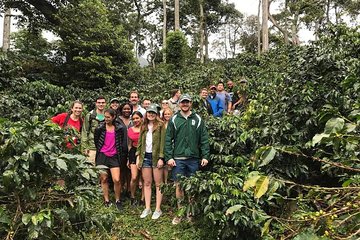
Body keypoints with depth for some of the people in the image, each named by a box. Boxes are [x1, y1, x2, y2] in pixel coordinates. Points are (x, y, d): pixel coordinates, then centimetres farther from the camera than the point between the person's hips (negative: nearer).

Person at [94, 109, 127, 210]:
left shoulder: (119, 128, 0)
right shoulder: (99, 128, -3)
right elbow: (95, 141, 10)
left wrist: (121, 155, 9)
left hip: (114, 156, 0)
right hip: (102, 155, 0)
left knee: (116, 180, -8)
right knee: (104, 179, 7)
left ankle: (117, 200, 12)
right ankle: (106, 200, 21)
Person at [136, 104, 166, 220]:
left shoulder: (160, 126, -3)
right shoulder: (144, 127, 14)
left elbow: (163, 142, -9)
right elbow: (140, 142, 15)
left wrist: (161, 158, -14)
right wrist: (138, 156, 8)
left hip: (156, 156, -5)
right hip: (145, 156, 5)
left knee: (158, 183, 2)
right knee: (147, 183, 8)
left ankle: (158, 209, 9)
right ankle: (147, 208, 16)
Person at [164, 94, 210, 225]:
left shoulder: (198, 119, 5)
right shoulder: (174, 119, 4)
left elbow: (204, 139, 3)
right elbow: (168, 140, 2)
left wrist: (205, 156, -4)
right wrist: (169, 157, -6)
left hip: (194, 158, 1)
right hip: (178, 158, 0)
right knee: (179, 186, 3)